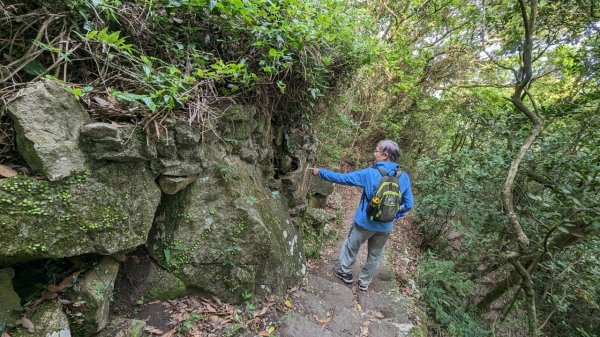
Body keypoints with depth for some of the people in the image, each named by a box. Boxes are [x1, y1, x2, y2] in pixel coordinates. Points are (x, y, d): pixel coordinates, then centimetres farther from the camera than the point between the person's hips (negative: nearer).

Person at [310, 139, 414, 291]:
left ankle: (345, 272, 41)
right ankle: (364, 282, 40)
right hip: (386, 226, 4)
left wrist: (320, 172, -6)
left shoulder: (370, 173, -20)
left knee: (351, 246, 22)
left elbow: (342, 178, -16)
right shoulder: (404, 177, -9)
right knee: (375, 255, 23)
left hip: (365, 222, -3)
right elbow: (408, 205, -6)